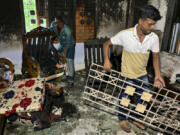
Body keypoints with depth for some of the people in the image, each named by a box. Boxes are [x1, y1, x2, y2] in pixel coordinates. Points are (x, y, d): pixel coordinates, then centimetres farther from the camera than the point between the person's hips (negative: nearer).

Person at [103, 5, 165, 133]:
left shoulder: (154, 38, -14)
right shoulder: (125, 34, -24)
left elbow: (155, 56, 0)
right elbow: (107, 44, -11)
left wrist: (157, 75, -10)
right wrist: (106, 60, -23)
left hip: (143, 74, 4)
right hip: (127, 75, -4)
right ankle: (122, 119, 40)